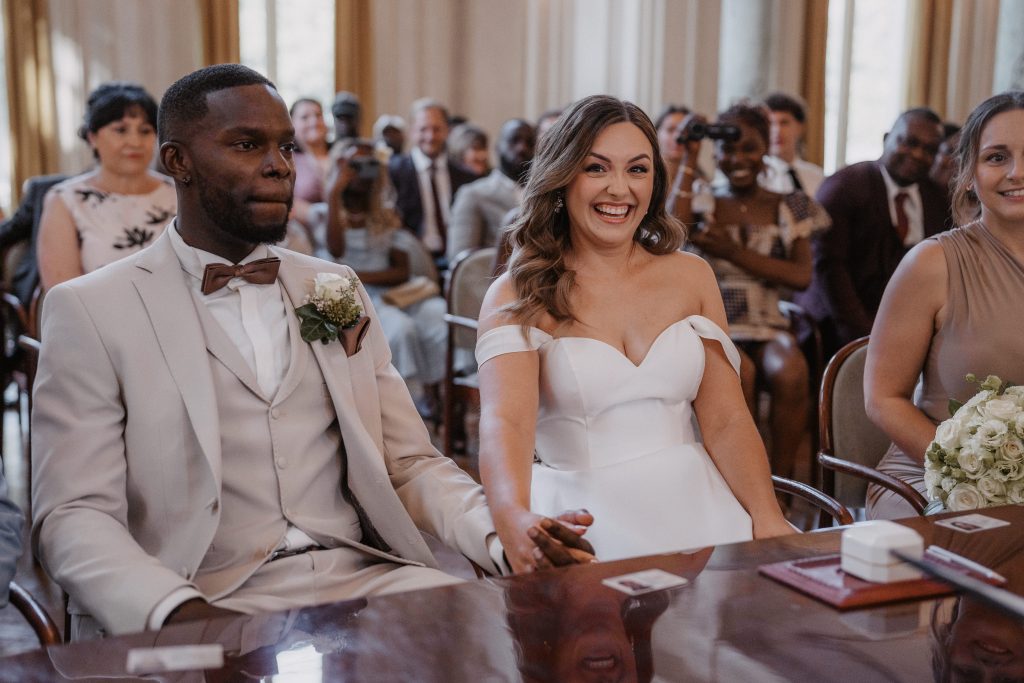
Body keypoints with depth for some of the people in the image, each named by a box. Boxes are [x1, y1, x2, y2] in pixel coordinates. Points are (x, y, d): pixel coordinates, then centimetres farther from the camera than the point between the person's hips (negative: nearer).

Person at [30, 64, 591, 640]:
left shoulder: (340, 290, 15)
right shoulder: (90, 310, 0)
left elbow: (409, 462, 14)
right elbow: (74, 514, -6)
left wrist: (505, 538, -6)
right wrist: (178, 611, -26)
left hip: (363, 578, 4)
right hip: (208, 600, -3)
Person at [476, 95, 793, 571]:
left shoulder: (690, 276, 11)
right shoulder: (517, 297, -1)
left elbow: (726, 421, 7)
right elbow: (504, 421, -18)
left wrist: (767, 519, -11)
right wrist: (513, 517, -39)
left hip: (691, 496, 4)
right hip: (583, 512, -4)